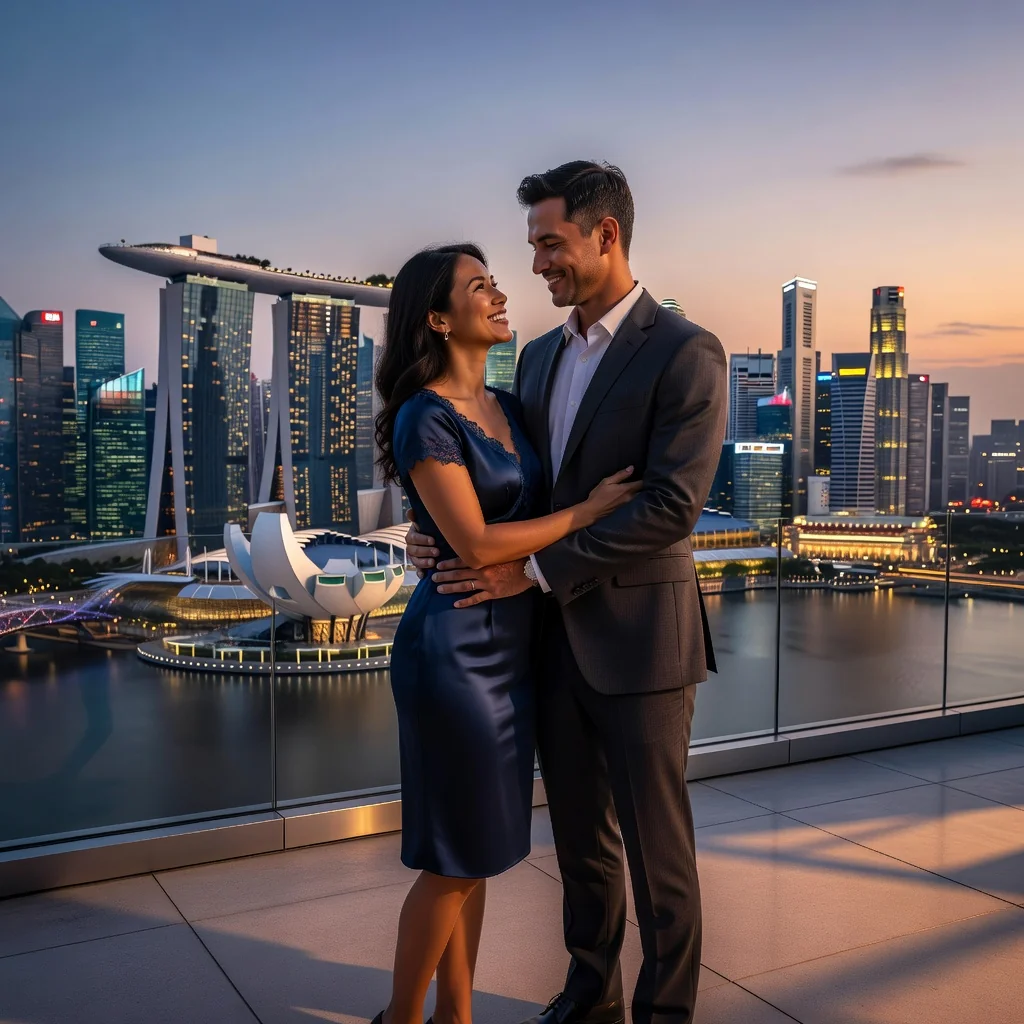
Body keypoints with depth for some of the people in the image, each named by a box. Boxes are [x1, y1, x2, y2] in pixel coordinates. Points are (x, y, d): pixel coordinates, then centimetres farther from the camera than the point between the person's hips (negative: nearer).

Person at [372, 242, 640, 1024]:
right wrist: (587, 511, -12)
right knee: (454, 858, 4)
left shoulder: (509, 405, 10)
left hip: (512, 649, 8)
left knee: (479, 853, 16)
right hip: (457, 649, -8)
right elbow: (477, 543, -18)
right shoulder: (425, 417, -14)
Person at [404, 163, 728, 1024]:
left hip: (639, 640, -6)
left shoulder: (685, 354, -12)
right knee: (580, 835, 19)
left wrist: (534, 569, -20)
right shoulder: (541, 357, 11)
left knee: (656, 846, 9)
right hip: (554, 637, 7)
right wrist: (441, 530, -5)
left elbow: (671, 507, -21)